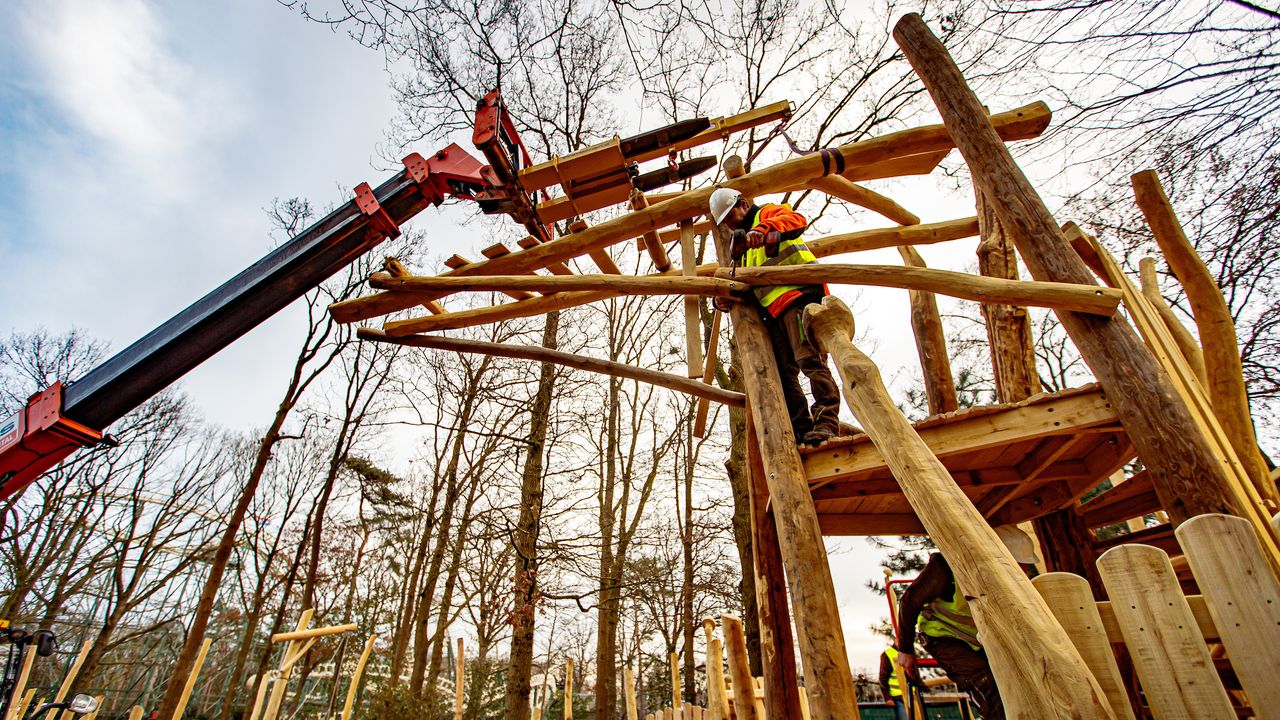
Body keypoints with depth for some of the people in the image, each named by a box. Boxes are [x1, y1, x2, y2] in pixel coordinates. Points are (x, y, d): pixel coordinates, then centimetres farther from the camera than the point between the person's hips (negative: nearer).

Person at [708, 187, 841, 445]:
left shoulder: (767, 213, 12)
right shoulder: (746, 248, 34)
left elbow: (797, 220, -12)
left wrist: (763, 228, -29)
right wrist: (724, 300, 5)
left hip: (799, 294, -9)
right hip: (774, 310, 9)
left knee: (809, 359, -18)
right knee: (783, 374, 2)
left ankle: (827, 422, -18)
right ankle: (802, 430, 3)